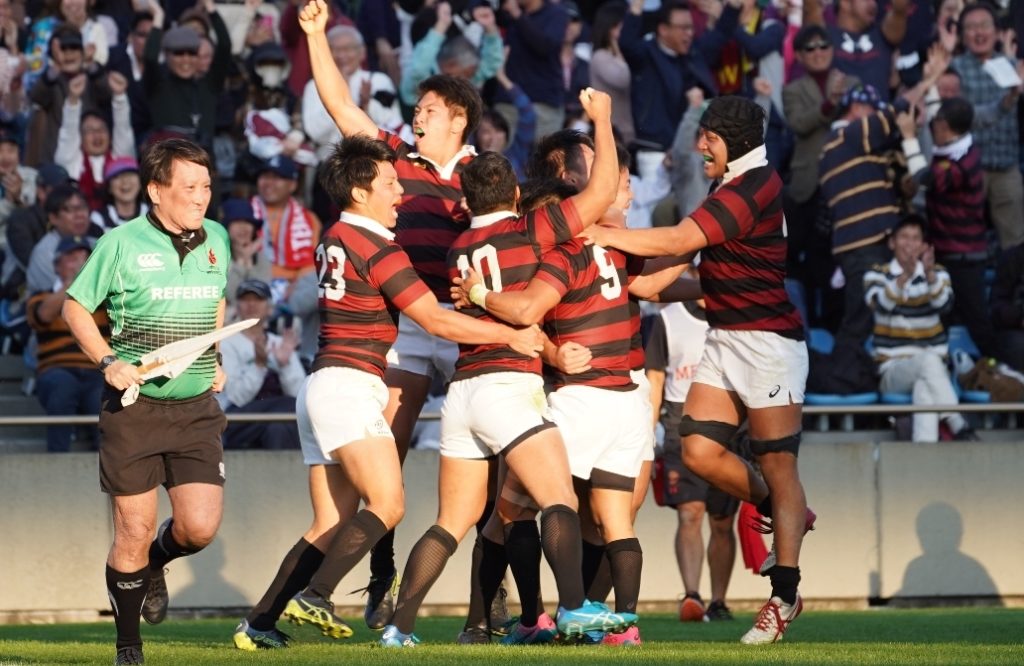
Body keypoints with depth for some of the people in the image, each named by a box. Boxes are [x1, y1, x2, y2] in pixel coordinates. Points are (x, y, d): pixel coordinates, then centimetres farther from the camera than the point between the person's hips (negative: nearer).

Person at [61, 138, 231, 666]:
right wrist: (108, 361, -11)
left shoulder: (215, 240, 7)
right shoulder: (122, 244, -7)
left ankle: (153, 565, 26)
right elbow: (75, 308, 1)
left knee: (200, 527, -9)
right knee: (134, 532, -1)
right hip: (134, 405, -3)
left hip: (196, 407, 3)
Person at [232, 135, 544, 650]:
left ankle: (259, 623, 4)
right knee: (386, 504, -16)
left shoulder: (334, 240, 16)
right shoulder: (377, 249, -11)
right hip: (349, 387, -9)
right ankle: (313, 595, -26)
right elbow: (436, 320, -9)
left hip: (323, 388, 9)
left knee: (330, 526, 7)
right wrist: (512, 336, -1)